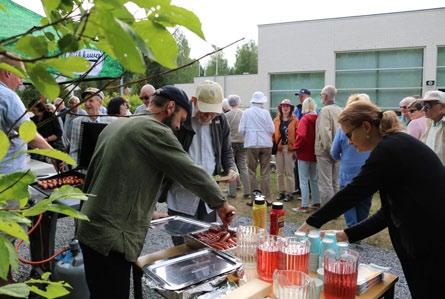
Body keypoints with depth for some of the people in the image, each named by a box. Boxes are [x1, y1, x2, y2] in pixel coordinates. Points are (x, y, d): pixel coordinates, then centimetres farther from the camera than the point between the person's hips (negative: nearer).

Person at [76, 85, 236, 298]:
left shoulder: (116, 125, 13)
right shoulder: (155, 131, -13)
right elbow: (191, 171, -14)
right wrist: (220, 203, -1)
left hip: (90, 229, 9)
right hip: (112, 238, -9)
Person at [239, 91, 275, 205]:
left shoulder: (247, 112, -3)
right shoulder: (265, 112, -6)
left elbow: (241, 130, -3)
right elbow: (272, 129, -6)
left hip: (252, 144, 0)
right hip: (266, 144, 0)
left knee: (252, 172, 8)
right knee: (265, 172, 6)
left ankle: (254, 198, 8)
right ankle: (267, 198, 8)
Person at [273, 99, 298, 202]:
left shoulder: (294, 120, -2)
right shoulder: (276, 120, 8)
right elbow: (273, 134, 6)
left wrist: (295, 149, -11)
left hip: (289, 148, -4)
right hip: (278, 148, 4)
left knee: (289, 172, 2)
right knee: (279, 172, 10)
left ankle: (289, 193, 12)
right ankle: (281, 192, 20)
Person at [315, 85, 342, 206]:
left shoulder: (325, 110, -13)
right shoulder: (340, 110, 7)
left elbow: (325, 132, -22)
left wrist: (329, 149, -16)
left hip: (325, 151, -7)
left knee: (325, 184, -1)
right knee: (335, 182, 15)